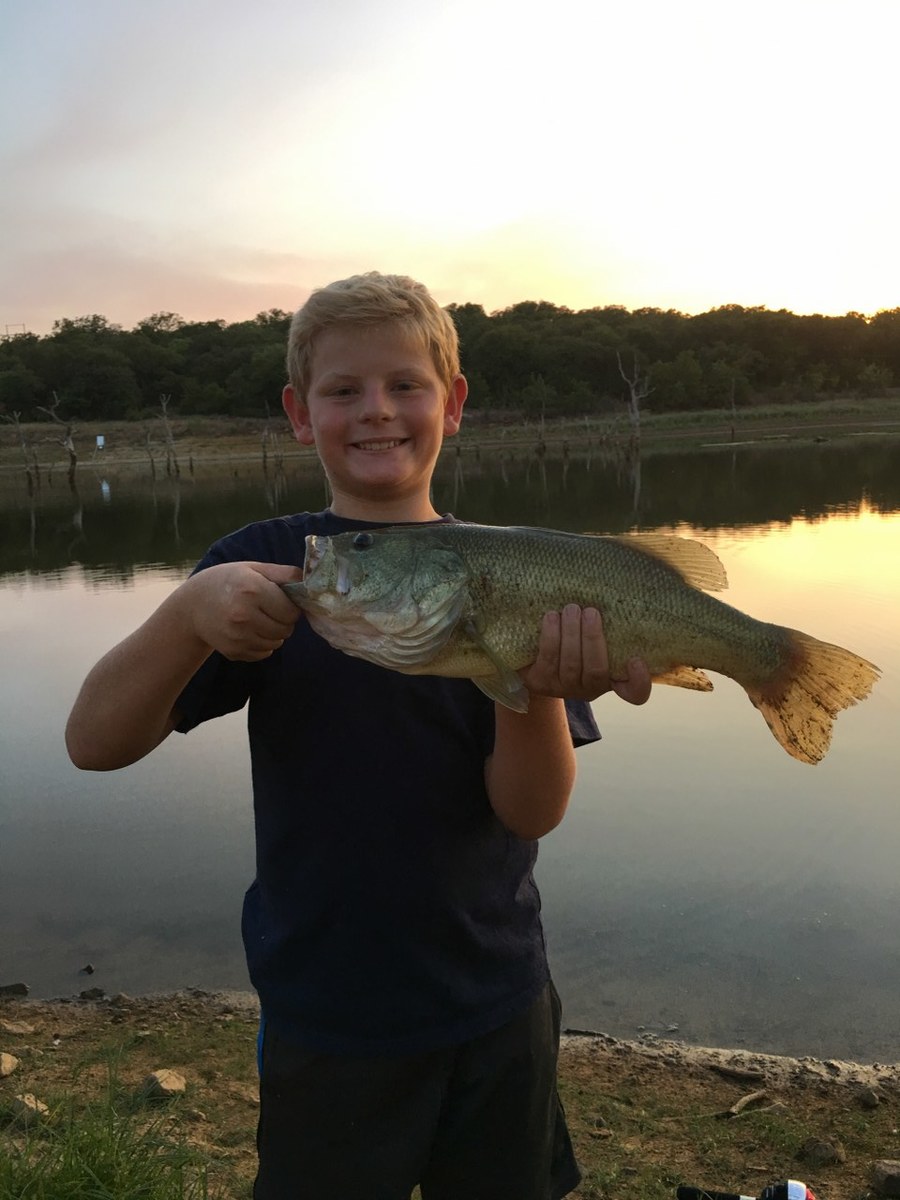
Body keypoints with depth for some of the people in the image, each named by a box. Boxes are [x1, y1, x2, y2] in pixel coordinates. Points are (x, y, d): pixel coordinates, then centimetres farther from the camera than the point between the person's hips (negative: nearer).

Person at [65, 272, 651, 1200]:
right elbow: (95, 743, -15)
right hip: (327, 1017, -1)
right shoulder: (262, 564, -9)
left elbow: (532, 813, -11)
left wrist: (538, 689, -31)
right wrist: (189, 613, -33)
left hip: (498, 1007, 2)